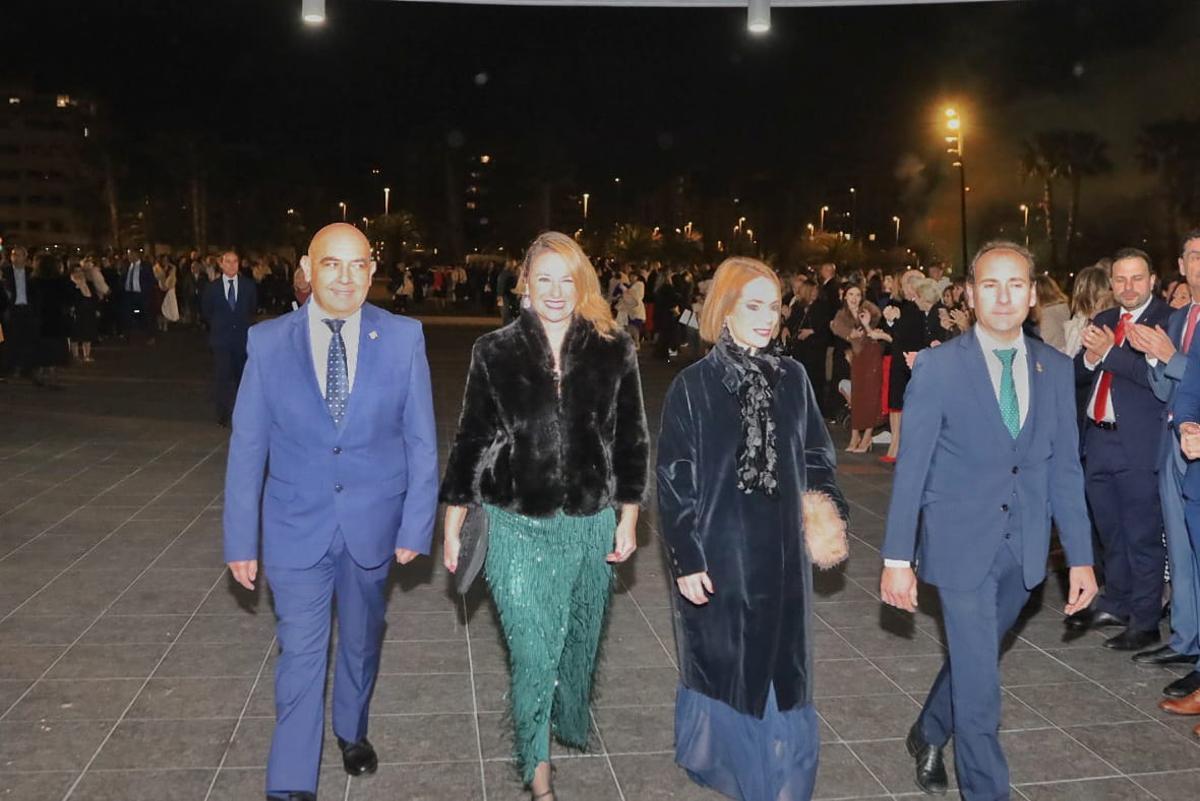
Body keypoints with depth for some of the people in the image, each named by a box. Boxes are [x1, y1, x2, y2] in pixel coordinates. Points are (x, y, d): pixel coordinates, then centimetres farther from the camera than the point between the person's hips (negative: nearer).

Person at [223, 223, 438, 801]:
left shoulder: (403, 338, -9)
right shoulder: (268, 341, -9)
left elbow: (421, 440, -5)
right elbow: (247, 446, -5)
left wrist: (417, 525, -6)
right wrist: (241, 539, -4)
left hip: (373, 523, 1)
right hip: (296, 525, -1)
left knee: (362, 639, 21)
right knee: (300, 654, 3)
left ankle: (351, 730, 47)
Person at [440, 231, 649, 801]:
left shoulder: (613, 351, -1)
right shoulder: (494, 353, -3)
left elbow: (631, 439, 5)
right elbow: (471, 440, 1)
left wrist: (628, 516, 5)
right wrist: (452, 525, 2)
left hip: (591, 524, 2)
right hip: (519, 526, -2)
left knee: (579, 641, 18)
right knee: (534, 651, -4)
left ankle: (570, 723, 47)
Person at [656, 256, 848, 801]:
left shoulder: (793, 378, 2)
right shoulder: (693, 385, -8)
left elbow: (817, 455, 10)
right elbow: (674, 479, -7)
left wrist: (829, 507, -8)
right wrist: (685, 559, -10)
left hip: (782, 552, 3)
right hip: (718, 553, -3)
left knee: (780, 666, 10)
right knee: (722, 664, 10)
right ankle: (714, 756, 36)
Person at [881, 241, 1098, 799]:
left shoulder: (1056, 369, 2)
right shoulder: (938, 366, -11)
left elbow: (1064, 468, 5)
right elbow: (911, 467, -9)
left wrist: (1080, 557, 2)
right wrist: (897, 558, -10)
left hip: (1024, 545, 5)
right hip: (961, 542, -4)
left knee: (973, 658, 21)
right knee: (978, 678, 1)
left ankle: (928, 736, 46)